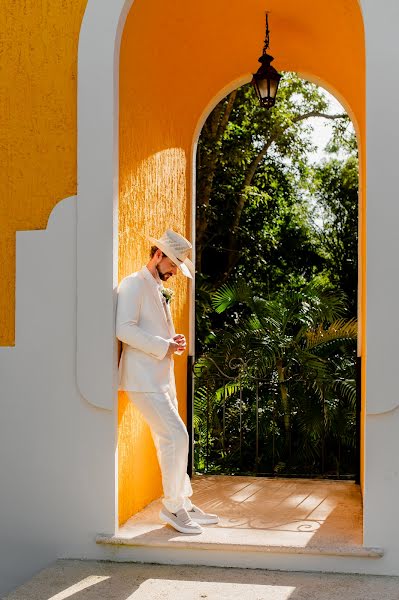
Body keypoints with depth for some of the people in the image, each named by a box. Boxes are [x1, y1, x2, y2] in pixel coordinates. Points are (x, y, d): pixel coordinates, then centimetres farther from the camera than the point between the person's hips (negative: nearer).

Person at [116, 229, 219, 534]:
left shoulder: (160, 290, 19)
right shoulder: (133, 285, -9)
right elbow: (125, 329, -21)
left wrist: (174, 341, 7)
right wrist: (164, 347, -17)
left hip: (163, 378, 9)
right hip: (143, 379, -9)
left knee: (169, 441, 13)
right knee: (177, 437, -12)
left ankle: (183, 504, 21)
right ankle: (172, 506, 0)